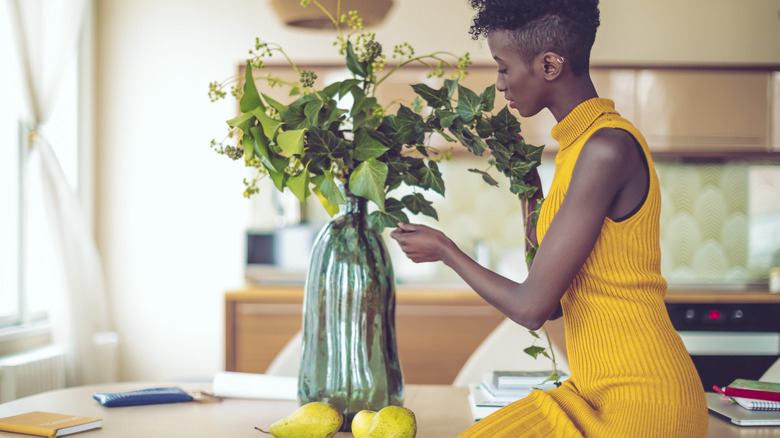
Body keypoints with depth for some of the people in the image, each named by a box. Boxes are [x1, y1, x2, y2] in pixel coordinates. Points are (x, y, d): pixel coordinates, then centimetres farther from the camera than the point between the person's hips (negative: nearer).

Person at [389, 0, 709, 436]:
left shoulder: (606, 149, -20)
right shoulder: (584, 142, 10)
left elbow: (531, 307, -19)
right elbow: (553, 298, 15)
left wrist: (445, 251, -2)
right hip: (598, 394, 9)